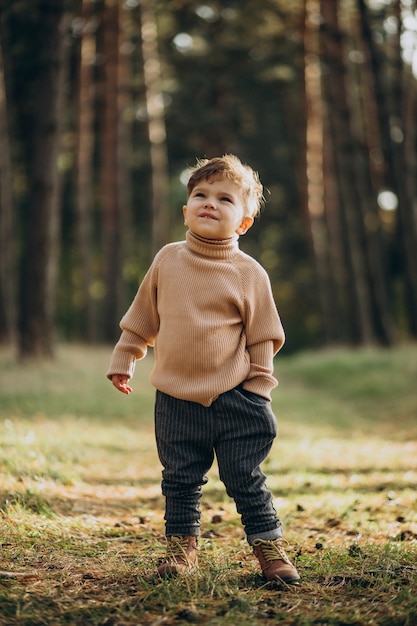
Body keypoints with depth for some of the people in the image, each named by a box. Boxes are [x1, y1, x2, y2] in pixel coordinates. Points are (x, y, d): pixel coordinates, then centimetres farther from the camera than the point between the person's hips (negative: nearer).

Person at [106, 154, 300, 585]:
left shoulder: (249, 273, -4)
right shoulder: (167, 260, 3)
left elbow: (262, 337, 1)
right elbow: (143, 316, 14)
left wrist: (259, 389, -2)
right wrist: (124, 359, 15)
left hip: (233, 398, -2)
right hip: (176, 399, 2)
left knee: (246, 479, 3)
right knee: (180, 480, 10)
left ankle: (268, 545, 17)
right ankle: (182, 546, 26)